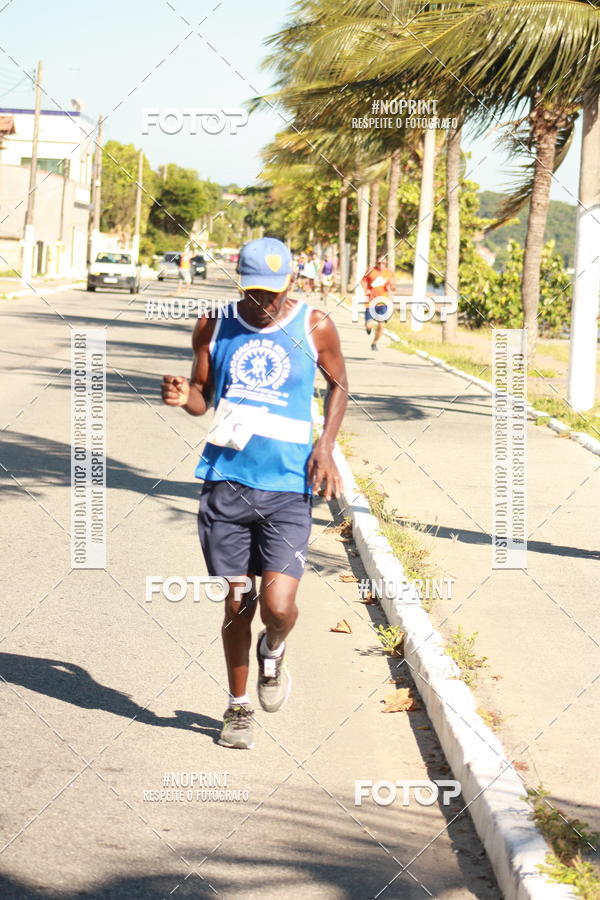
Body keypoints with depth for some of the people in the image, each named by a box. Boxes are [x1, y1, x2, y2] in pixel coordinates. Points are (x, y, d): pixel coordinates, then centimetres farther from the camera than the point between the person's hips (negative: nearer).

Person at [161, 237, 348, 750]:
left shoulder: (314, 327, 0)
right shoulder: (215, 326, 4)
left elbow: (339, 385, 15)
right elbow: (202, 395, 13)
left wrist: (325, 446, 0)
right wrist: (183, 396, -12)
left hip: (287, 487, -1)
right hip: (227, 481, 2)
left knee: (278, 605, -12)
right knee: (236, 602, 7)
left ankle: (273, 654, 25)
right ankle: (238, 706, 27)